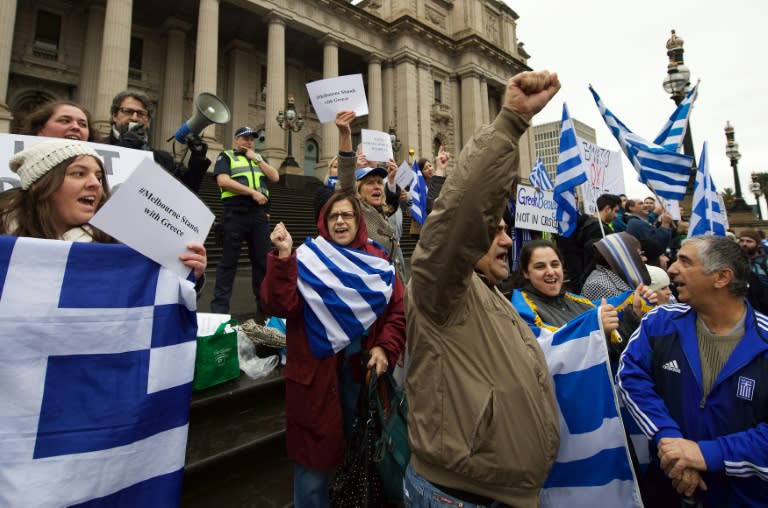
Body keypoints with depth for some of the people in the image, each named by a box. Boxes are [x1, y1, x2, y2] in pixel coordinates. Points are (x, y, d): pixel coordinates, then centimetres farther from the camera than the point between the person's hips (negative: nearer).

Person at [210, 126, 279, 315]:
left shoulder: (259, 158, 22)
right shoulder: (226, 157, 8)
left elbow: (275, 177, 9)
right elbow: (223, 181, -9)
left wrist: (256, 158, 3)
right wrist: (252, 192, -14)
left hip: (259, 214, 5)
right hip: (235, 213, -4)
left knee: (263, 260, 7)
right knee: (229, 261, -1)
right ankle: (220, 306, 4)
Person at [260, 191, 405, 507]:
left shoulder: (377, 262, 3)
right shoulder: (307, 258, -6)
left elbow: (399, 310, 5)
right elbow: (278, 305, -19)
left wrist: (386, 348, -9)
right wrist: (282, 257, -28)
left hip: (362, 367, 4)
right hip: (315, 371, -3)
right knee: (314, 451, 8)